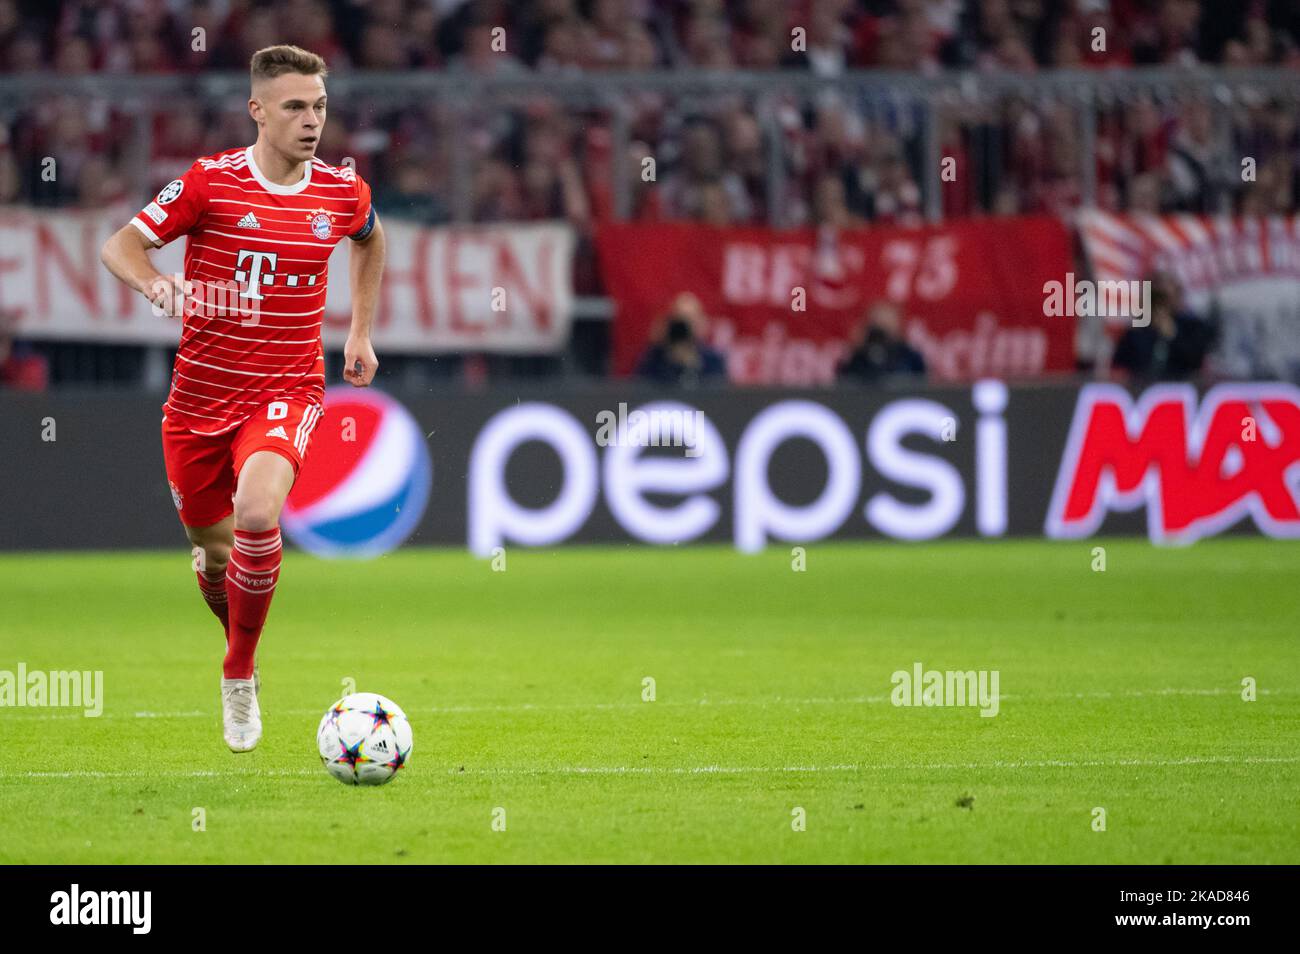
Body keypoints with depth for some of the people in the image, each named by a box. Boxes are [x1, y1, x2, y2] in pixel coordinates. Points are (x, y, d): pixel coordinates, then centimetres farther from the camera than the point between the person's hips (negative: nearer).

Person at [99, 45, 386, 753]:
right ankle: (238, 640, 45)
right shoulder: (211, 182, -9)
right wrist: (158, 286, -27)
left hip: (286, 392, 0)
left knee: (257, 515, -28)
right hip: (200, 394, 0)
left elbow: (369, 239, 24)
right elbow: (119, 246, -6)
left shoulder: (342, 191, 0)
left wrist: (361, 331, 20)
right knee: (213, 549, 10)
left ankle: (240, 678, -9)